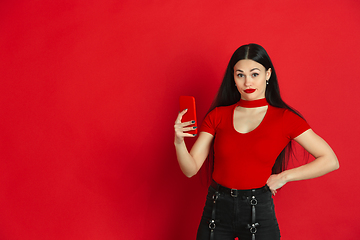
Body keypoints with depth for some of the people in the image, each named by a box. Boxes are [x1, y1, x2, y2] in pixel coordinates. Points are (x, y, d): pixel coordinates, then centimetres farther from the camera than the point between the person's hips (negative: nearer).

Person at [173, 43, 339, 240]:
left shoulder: (285, 118, -4)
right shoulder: (218, 115, 1)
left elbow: (330, 161, -5)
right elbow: (190, 169, -2)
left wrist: (284, 176, -9)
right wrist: (179, 142, -21)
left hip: (259, 211, -2)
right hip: (217, 208, 2)